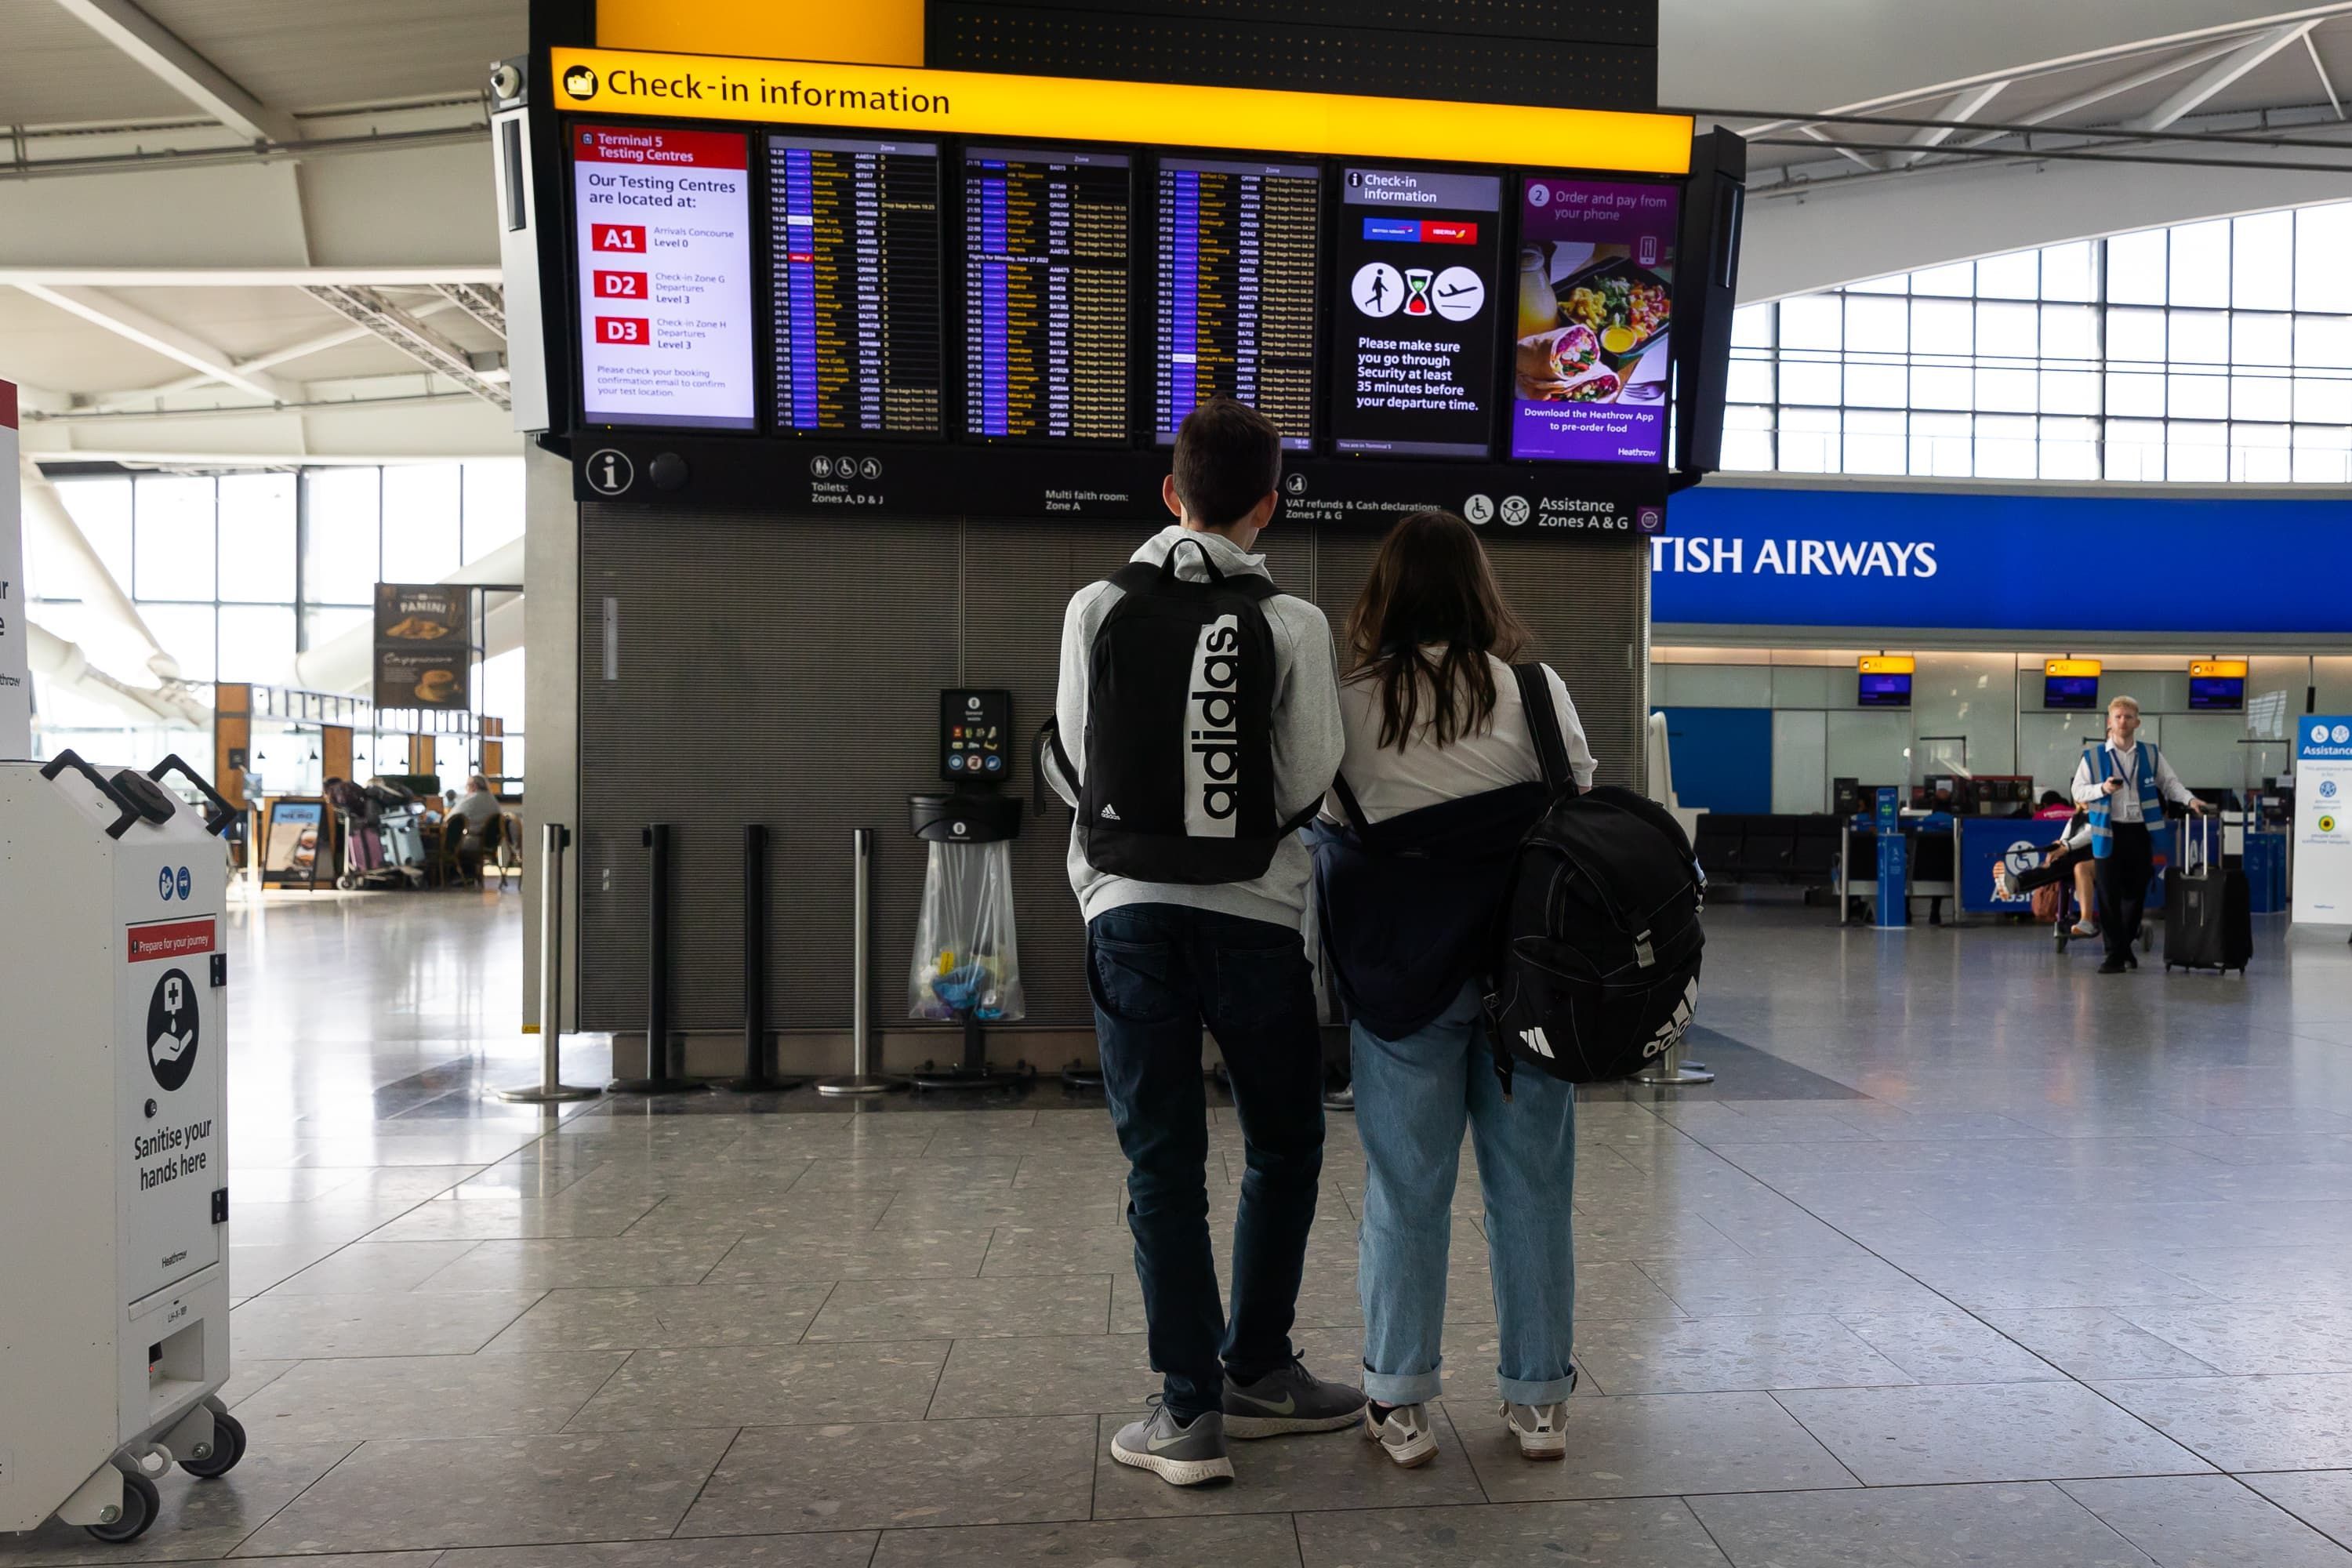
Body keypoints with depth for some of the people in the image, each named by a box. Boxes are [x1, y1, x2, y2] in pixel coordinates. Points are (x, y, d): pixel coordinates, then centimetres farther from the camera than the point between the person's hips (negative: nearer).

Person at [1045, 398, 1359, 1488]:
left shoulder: (1097, 608, 0)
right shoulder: (1294, 624, -5)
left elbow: (1069, 769, 3)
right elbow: (1311, 784, -6)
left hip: (1130, 910, 2)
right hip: (1255, 912, -1)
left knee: (1163, 1163, 8)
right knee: (1285, 1143, 17)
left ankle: (1191, 1410, 10)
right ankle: (1255, 1371, 25)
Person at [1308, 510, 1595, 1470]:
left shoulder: (1348, 706, -4)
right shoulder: (1539, 694, -1)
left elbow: (1327, 828, -1)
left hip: (1402, 978, -1)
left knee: (1406, 1190, 9)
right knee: (1531, 1185, 11)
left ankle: (1399, 1401, 17)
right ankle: (1538, 1399, 22)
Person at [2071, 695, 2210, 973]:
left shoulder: (2151, 755, 10)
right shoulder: (2093, 757, 2)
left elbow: (2170, 783, 10)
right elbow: (2078, 791, 1)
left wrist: (2191, 800, -6)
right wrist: (2103, 788, -16)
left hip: (2140, 832, 2)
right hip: (2109, 832, -2)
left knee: (2136, 893, 8)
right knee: (2109, 895, -4)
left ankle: (2126, 947, 26)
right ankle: (2115, 954, 3)